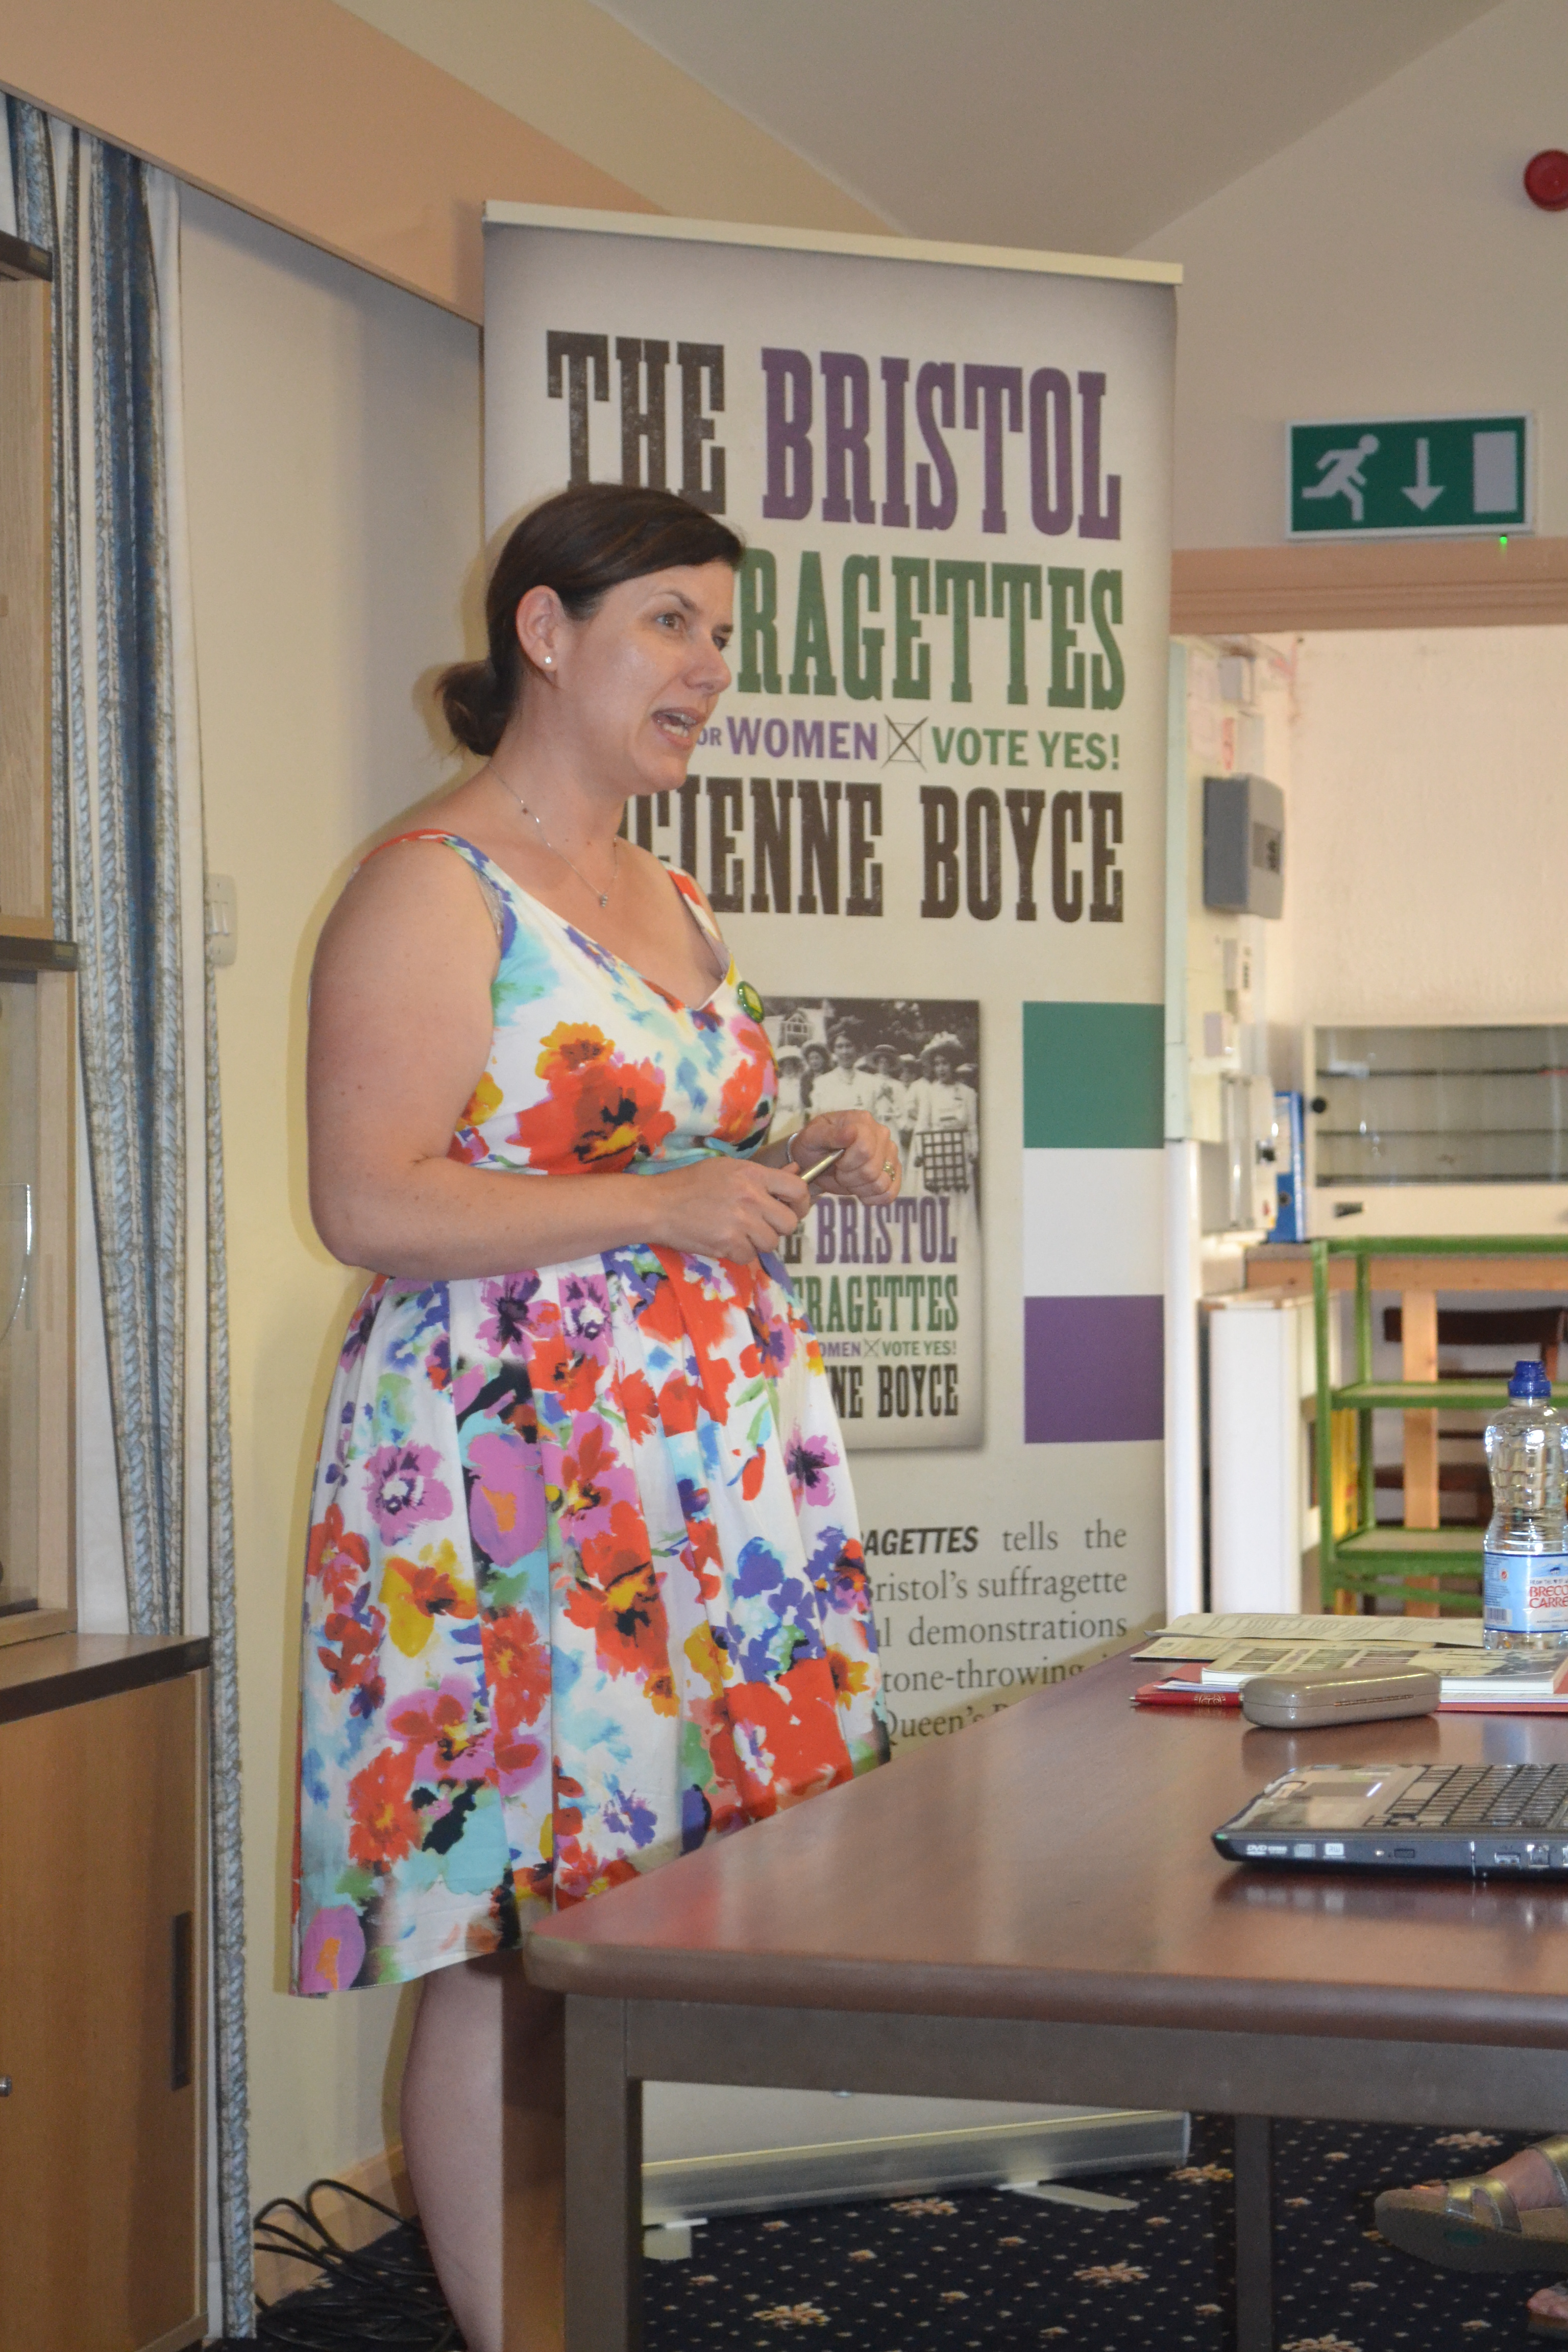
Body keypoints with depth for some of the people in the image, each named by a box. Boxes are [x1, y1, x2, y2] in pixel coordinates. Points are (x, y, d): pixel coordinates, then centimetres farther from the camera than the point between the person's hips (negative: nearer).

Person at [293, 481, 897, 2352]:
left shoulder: (671, 901, 19)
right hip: (509, 1479, -8)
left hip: (711, 1466, 8)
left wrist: (795, 1166, 10)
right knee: (502, 1949, -5)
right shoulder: (434, 888, -6)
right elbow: (372, 1205, -15)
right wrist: (663, 1205, -17)